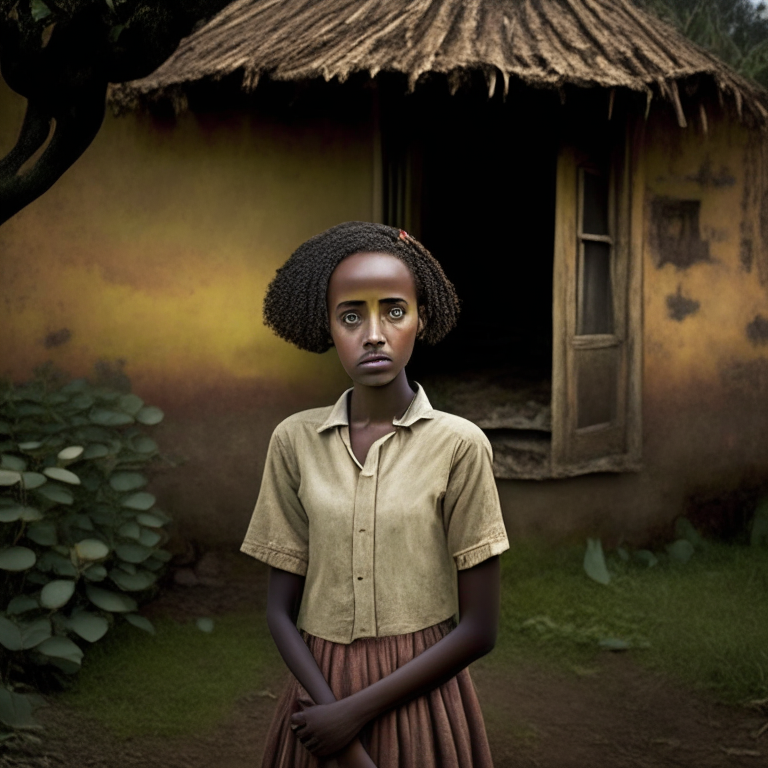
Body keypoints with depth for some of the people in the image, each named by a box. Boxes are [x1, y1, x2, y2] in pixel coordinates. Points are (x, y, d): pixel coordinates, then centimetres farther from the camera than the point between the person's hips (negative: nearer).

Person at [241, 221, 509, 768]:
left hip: (420, 698, -2)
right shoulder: (294, 441, -4)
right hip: (319, 692, 2)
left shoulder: (458, 445, -11)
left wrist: (358, 710, -11)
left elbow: (479, 627, -9)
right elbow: (281, 608, -2)